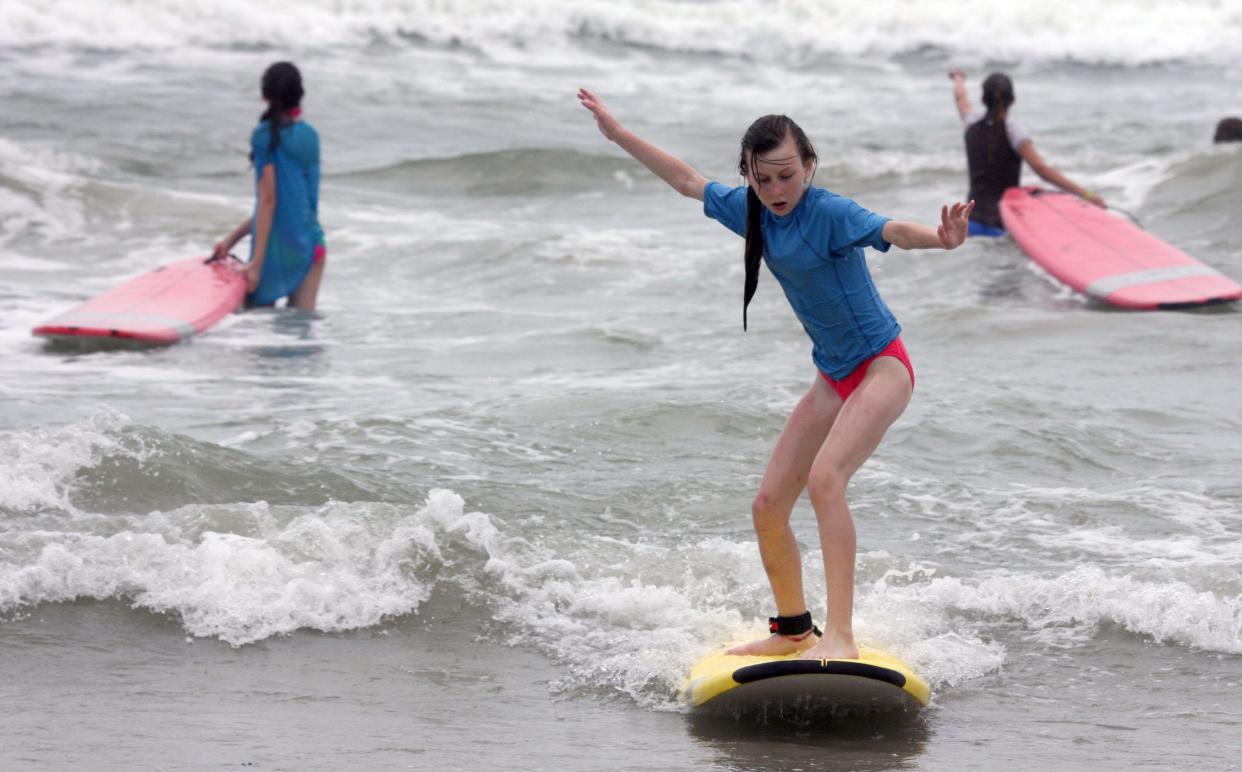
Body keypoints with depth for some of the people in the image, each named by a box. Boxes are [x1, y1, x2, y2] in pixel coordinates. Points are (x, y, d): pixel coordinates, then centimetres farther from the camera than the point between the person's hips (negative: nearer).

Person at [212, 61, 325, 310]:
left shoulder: (266, 135, -10)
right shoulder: (310, 136, 11)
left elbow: (268, 199, -14)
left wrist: (257, 262, -14)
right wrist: (232, 238, 16)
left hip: (277, 246, -6)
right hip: (311, 245, 6)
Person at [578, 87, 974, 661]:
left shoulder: (828, 213, -20)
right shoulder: (750, 210, 2)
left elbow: (891, 231, -37)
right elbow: (688, 181, 18)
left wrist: (940, 240, -58)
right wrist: (617, 133, 24)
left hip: (882, 365, -8)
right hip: (835, 377, 8)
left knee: (825, 479, -29)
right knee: (768, 506, 5)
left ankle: (841, 636, -33)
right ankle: (793, 630, 26)